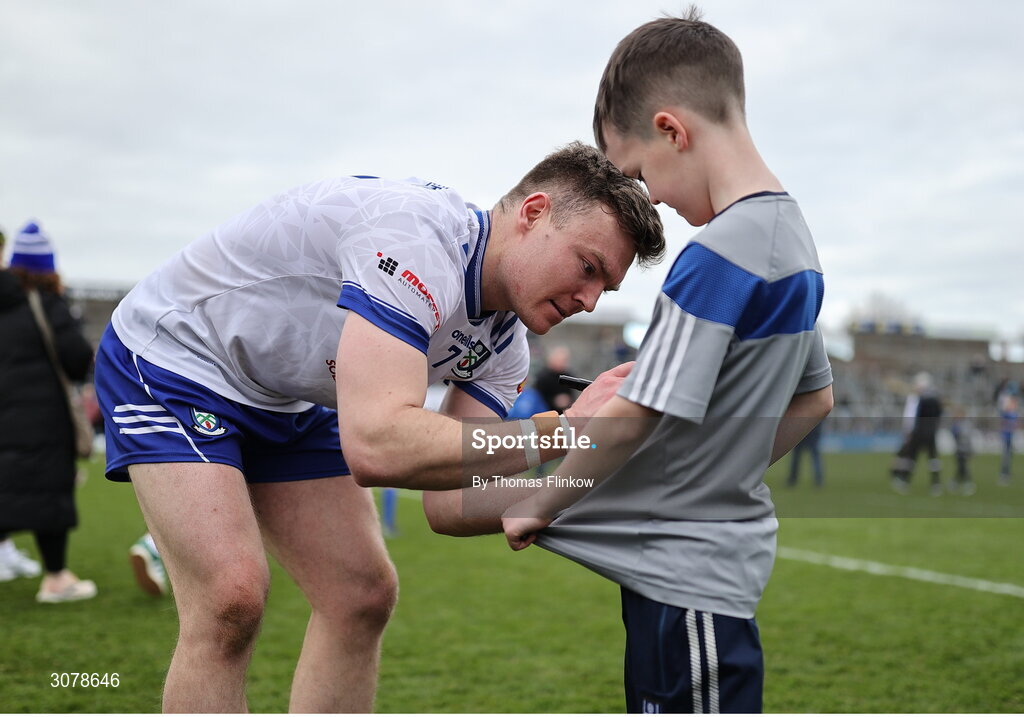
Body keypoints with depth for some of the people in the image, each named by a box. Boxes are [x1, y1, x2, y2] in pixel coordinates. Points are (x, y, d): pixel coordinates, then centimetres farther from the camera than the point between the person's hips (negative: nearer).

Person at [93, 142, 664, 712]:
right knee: (231, 598, -23)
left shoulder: (502, 344, -6)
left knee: (363, 596, 2)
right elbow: (376, 446, -46)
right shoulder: (418, 232, -35)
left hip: (285, 403, 9)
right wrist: (565, 431, -42)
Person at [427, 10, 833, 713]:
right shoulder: (796, 238, 7)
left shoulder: (718, 254, -22)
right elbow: (816, 397, 17)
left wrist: (540, 504, -8)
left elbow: (630, 418, -22)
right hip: (729, 544, 9)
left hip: (683, 577, -9)